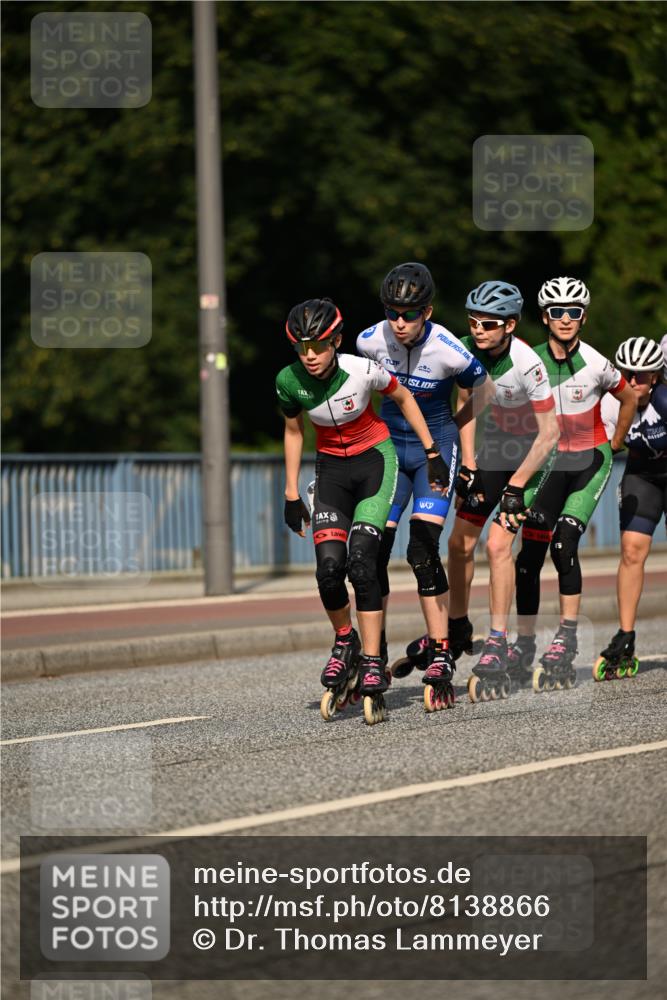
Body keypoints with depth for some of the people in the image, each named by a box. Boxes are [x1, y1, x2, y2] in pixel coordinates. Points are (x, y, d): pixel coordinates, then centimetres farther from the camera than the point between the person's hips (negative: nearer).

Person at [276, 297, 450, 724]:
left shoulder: (363, 370, -23)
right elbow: (294, 432, 3)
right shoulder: (289, 381, -15)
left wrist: (432, 452, 0)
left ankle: (372, 663, -12)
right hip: (332, 467, 3)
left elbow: (404, 398, -4)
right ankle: (345, 640, 13)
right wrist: (292, 494, 5)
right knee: (329, 567, -15)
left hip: (375, 460, -3)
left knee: (362, 562, -19)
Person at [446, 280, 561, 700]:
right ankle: (457, 627, 26)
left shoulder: (528, 365, -30)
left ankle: (497, 645, -11)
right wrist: (468, 468, -5)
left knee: (498, 544, -17)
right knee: (460, 541, 6)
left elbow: (550, 433, -25)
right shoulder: (468, 350, -14)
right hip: (491, 452, 6)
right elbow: (466, 405, 2)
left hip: (528, 457, -6)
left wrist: (516, 486, -26)